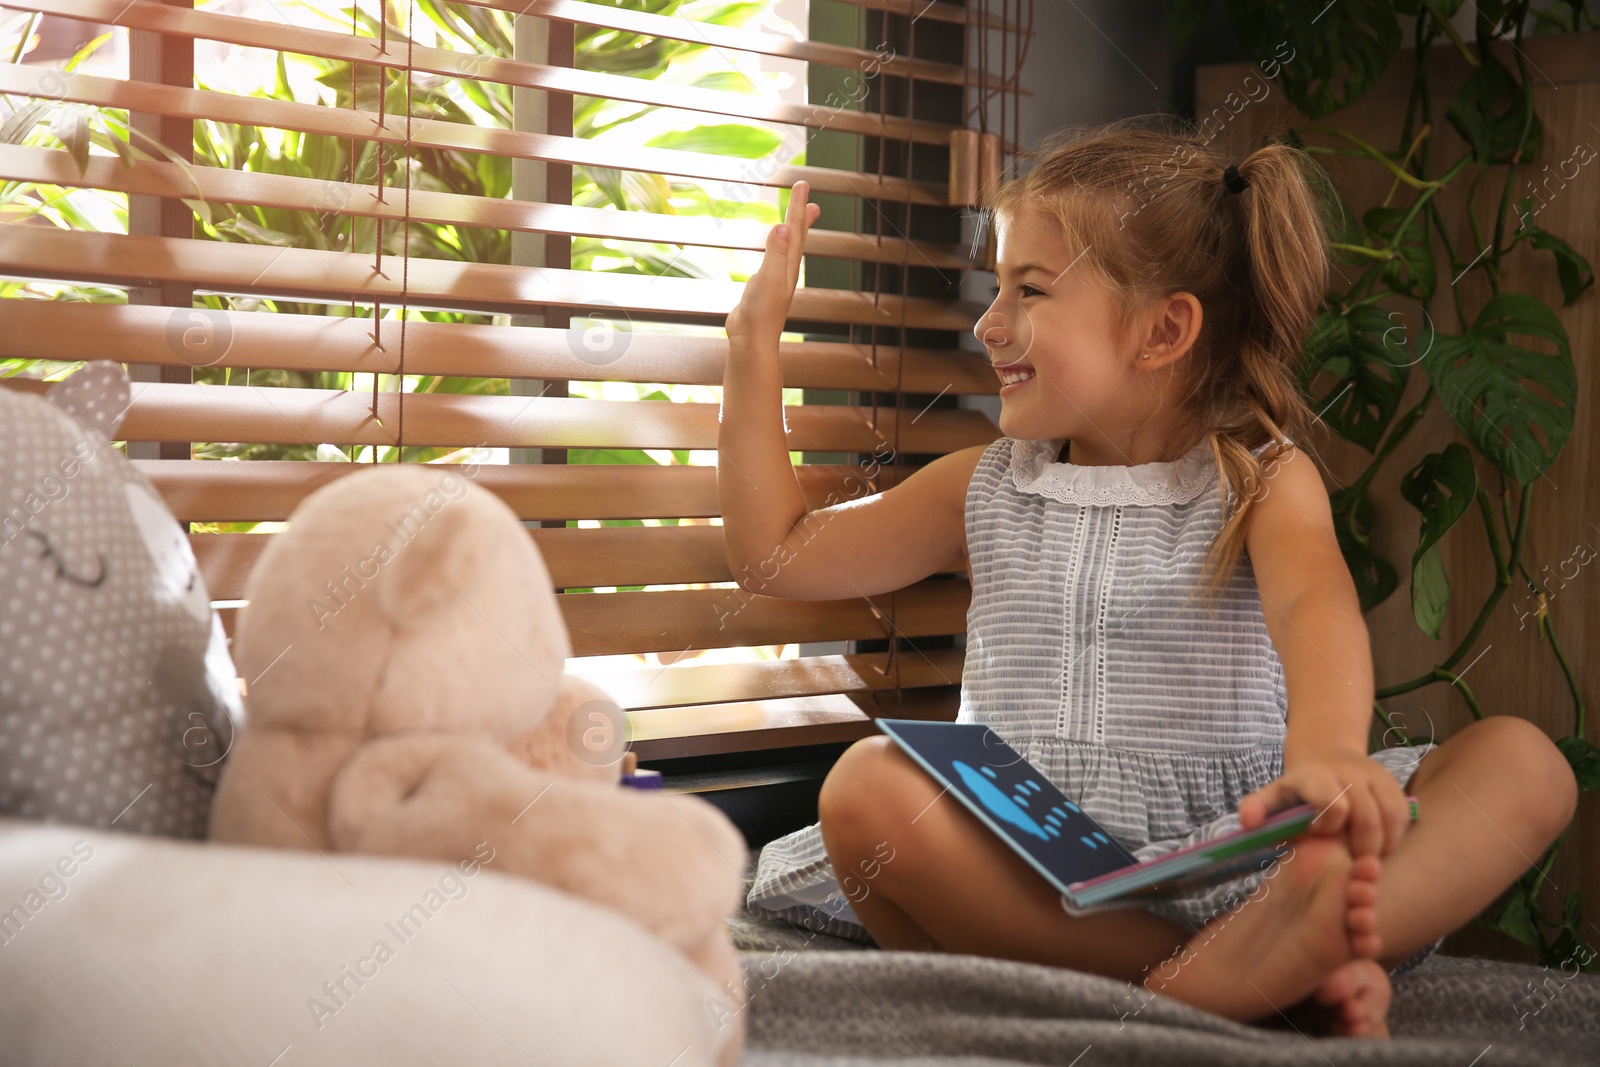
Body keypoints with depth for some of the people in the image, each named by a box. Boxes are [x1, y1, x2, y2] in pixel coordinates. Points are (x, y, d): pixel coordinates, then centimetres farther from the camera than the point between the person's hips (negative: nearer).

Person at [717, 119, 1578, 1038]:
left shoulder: (1264, 479, 5)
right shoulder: (985, 490, 17)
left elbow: (1316, 604, -18)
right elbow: (778, 552, 21)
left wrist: (1326, 747, -41)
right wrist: (756, 342, 18)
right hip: (1037, 869, 2)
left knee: (1524, 763, -22)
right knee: (868, 787, -30)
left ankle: (1240, 967, -48)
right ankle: (1274, 974, -34)